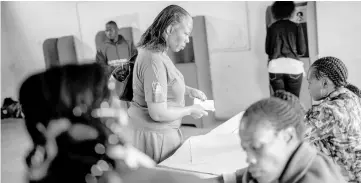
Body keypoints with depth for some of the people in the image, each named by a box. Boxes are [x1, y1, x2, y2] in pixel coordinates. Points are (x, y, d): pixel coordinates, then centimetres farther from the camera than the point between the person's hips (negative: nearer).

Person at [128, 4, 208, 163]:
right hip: (156, 136, -9)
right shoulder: (154, 61, -27)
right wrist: (190, 110, -13)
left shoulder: (154, 51, 4)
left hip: (164, 130, 9)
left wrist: (189, 90, 11)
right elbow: (158, 113, -27)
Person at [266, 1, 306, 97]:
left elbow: (267, 50, 8)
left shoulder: (271, 28, 6)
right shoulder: (296, 27, 4)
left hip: (275, 67, 1)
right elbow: (302, 51, 2)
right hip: (293, 66, -1)